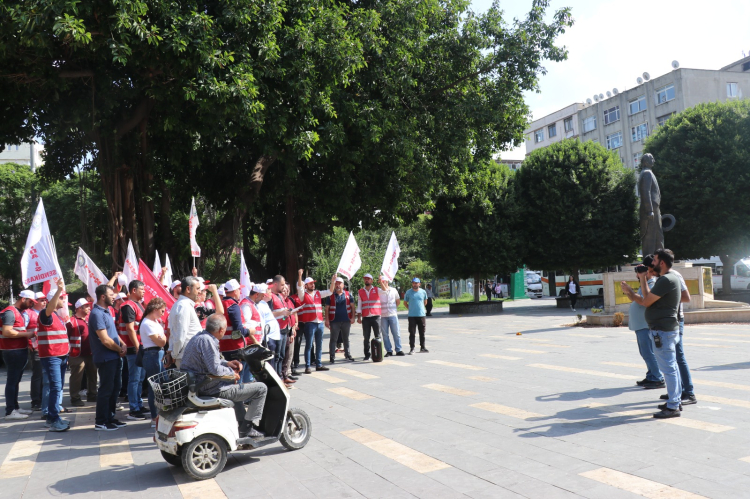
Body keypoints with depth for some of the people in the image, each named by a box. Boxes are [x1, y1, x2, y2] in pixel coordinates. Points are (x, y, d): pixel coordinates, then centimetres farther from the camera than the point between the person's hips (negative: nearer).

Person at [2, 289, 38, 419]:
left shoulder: (20, 312, 16)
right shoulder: (10, 312, -14)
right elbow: (7, 332, -24)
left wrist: (28, 334, 9)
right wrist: (26, 334, -18)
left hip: (20, 351, 10)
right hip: (13, 352, -10)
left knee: (16, 380, 14)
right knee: (12, 381, -6)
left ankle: (15, 407, 22)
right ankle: (10, 411, -2)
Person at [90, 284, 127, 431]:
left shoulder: (106, 311, 13)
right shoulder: (97, 314, -18)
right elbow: (105, 340, -22)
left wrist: (122, 344, 2)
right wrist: (120, 350, -9)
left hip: (114, 357, 10)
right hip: (105, 358, -10)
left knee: (115, 388, 15)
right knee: (106, 390, -2)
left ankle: (110, 418, 25)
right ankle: (101, 422, 7)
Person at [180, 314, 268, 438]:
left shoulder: (198, 336, 10)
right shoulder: (207, 340, -21)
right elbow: (215, 369, -26)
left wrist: (227, 363, 10)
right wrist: (232, 373, -9)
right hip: (211, 389, -11)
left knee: (235, 385, 39)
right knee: (261, 388, -6)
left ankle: (242, 423, 37)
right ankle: (247, 427, 6)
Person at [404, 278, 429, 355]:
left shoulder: (423, 292, 5)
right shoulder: (408, 292, -1)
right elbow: (405, 303, 10)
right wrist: (411, 308, 7)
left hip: (421, 315, 2)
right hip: (412, 316, -2)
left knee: (422, 332, 9)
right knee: (412, 333, -2)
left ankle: (422, 347, 20)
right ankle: (412, 348, 3)